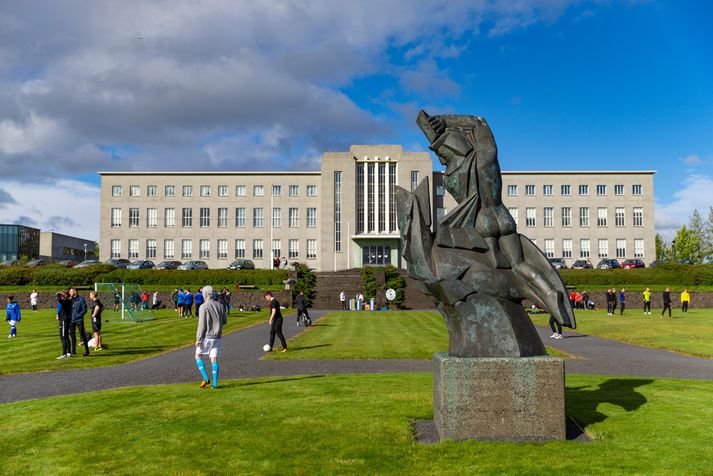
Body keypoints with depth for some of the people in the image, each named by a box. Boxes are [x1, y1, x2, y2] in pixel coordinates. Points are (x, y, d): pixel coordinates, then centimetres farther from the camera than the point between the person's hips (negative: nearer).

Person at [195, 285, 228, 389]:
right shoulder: (220, 306, 6)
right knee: (214, 359, 5)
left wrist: (198, 339, -11)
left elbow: (201, 324, -15)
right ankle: (214, 384, 0)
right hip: (217, 337, 5)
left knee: (198, 356, 12)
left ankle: (205, 378, 0)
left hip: (206, 336, -5)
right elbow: (225, 321, 12)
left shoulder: (203, 307, -11)